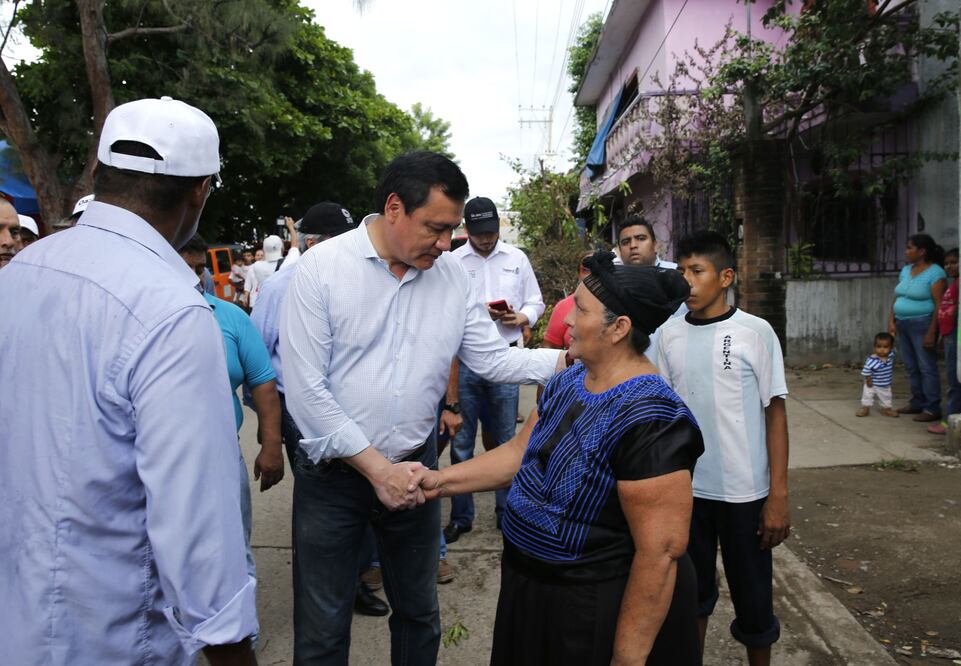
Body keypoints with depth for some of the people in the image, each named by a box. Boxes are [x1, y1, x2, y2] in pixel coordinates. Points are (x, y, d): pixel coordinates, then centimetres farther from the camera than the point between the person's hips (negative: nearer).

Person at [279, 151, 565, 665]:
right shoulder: (321, 268, -14)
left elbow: (492, 359, 1)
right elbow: (305, 389, -16)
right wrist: (377, 468, -16)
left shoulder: (452, 276, -2)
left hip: (413, 469, 4)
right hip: (333, 474, -3)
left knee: (419, 615, 20)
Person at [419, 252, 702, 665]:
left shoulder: (647, 419, -28)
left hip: (595, 613, -8)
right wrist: (441, 480, -1)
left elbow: (661, 552, -27)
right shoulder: (570, 381, 1)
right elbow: (520, 452, 8)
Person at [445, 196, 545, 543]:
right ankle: (461, 515, 20)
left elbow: (535, 302, 9)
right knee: (462, 440, 7)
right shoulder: (451, 261, 0)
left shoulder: (518, 259, 6)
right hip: (464, 360, -1)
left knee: (506, 439, 11)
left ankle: (506, 511, 26)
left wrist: (521, 318, -12)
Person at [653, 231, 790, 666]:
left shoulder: (755, 332, -8)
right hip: (685, 488, 3)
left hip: (744, 491, -3)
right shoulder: (669, 335, 1)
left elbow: (775, 412, -6)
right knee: (692, 589, 17)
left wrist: (779, 495, -9)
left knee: (752, 595, 11)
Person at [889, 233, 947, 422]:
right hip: (902, 325, 8)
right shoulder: (906, 270, 12)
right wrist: (891, 321, 5)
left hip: (922, 324, -8)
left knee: (927, 367, -4)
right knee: (911, 367, 13)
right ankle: (918, 402, 24)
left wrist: (931, 332, -19)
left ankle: (932, 408, 1)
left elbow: (939, 305, -15)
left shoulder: (935, 273, -11)